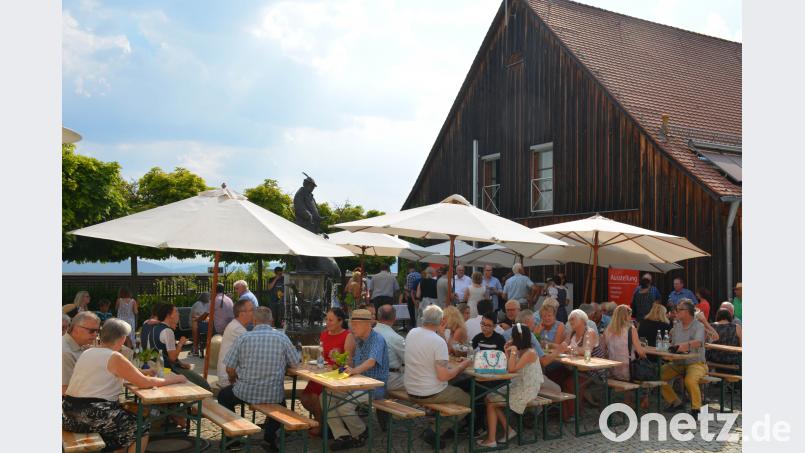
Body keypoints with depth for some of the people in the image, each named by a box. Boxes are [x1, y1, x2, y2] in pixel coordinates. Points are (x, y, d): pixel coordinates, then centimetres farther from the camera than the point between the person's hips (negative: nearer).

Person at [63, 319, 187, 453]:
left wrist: (137, 373, 25)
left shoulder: (87, 353, 12)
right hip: (90, 415, -9)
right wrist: (172, 379, 1)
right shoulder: (114, 357, -12)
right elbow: (144, 382, -11)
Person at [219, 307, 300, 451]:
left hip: (245, 393, -1)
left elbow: (230, 369, -4)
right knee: (280, 398, 37)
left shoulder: (243, 338, -6)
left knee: (223, 396, 30)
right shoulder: (282, 337, -5)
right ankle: (270, 437, 21)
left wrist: (234, 382, 18)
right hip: (274, 395, 1)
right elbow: (295, 362, 3)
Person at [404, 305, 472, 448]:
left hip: (410, 391, 7)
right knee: (467, 400, 14)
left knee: (454, 390, 30)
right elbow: (443, 376, -24)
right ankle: (437, 431, 3)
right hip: (430, 394, -7)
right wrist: (461, 366, -9)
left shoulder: (411, 333, -2)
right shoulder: (438, 342, -23)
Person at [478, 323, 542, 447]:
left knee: (491, 401, -9)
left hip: (526, 391, -8)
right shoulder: (520, 351, 9)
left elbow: (512, 369, -23)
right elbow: (508, 368, 9)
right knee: (490, 398, -3)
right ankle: (508, 431, 3)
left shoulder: (530, 353, -17)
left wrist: (513, 351, -17)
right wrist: (507, 353, 0)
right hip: (516, 387, 8)